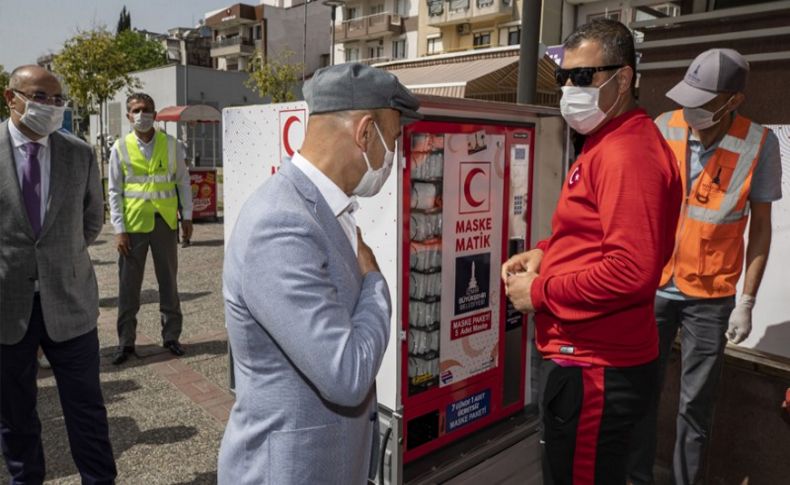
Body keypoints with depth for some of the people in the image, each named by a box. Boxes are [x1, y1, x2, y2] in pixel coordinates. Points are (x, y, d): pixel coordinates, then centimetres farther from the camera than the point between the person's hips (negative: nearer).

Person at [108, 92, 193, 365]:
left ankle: (171, 336, 22)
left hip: (166, 222, 1)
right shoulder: (121, 148, 1)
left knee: (169, 281, 10)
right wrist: (119, 229, -5)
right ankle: (126, 342, 18)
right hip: (133, 223, 0)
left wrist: (187, 217, 2)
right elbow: (114, 191, 1)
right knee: (129, 285, 6)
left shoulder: (171, 145, 2)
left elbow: (183, 182, 7)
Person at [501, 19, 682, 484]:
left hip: (594, 368, -10)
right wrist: (548, 252, 6)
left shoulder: (627, 153, -20)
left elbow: (632, 270, -28)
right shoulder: (610, 143, 14)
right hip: (592, 355, 10)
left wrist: (540, 292, -17)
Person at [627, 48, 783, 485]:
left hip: (710, 296, -1)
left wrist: (747, 302, -3)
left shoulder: (759, 144, -10)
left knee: (695, 403, 10)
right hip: (653, 285, 2)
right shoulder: (663, 129, -7)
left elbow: (760, 227, -2)